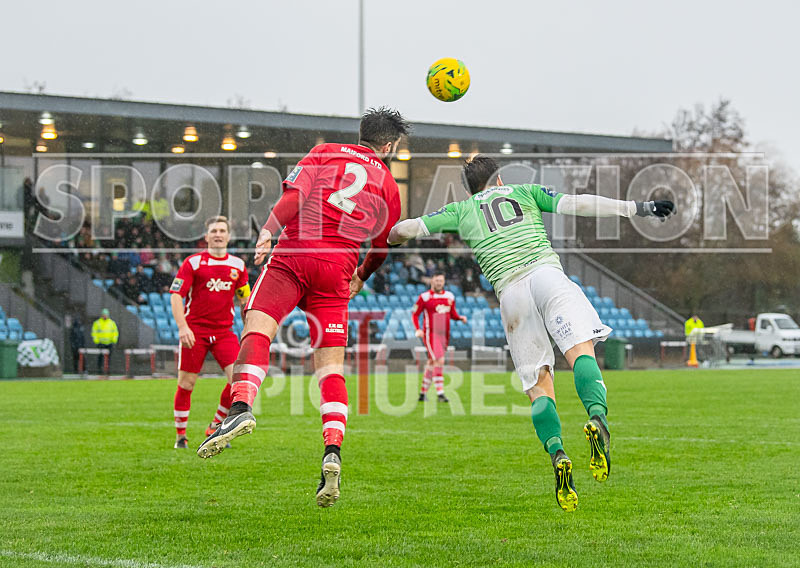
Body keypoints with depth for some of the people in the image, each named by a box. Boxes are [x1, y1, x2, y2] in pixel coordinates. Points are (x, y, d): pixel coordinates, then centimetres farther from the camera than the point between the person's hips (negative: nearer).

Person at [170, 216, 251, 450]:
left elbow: (244, 298, 20)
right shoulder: (193, 263, -2)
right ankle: (180, 436, 16)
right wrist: (182, 327, -17)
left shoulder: (237, 265, 10)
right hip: (195, 331, -3)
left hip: (224, 331, 3)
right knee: (186, 384, -1)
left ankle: (215, 428, 6)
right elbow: (176, 295, -6)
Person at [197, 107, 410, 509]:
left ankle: (241, 406, -42)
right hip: (337, 272, 2)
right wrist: (360, 278, 39)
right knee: (331, 366, 3)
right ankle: (332, 453, -14)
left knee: (258, 327, -13)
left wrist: (268, 231, -7)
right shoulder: (387, 183, 18)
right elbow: (381, 248, 23)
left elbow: (294, 194, -4)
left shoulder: (325, 153, 14)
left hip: (294, 255, -2)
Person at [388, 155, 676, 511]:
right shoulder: (525, 192, 23)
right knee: (581, 350, -17)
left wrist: (391, 241, 49)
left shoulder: (462, 210, 25)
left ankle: (556, 454, -23)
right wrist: (638, 208, 13)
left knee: (539, 386, 2)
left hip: (509, 291, 1)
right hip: (545, 272, -1)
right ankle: (597, 416, -48)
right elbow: (577, 204, 12)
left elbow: (405, 229, 25)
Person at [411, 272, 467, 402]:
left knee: (432, 363, 12)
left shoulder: (449, 296, 12)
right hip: (430, 333, -6)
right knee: (439, 360, -19)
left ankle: (423, 392, 23)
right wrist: (418, 329, -14)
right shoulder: (424, 297, -4)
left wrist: (461, 318, 0)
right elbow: (415, 314, 0)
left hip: (444, 335, 6)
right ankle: (440, 393, -19)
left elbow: (453, 314, 21)